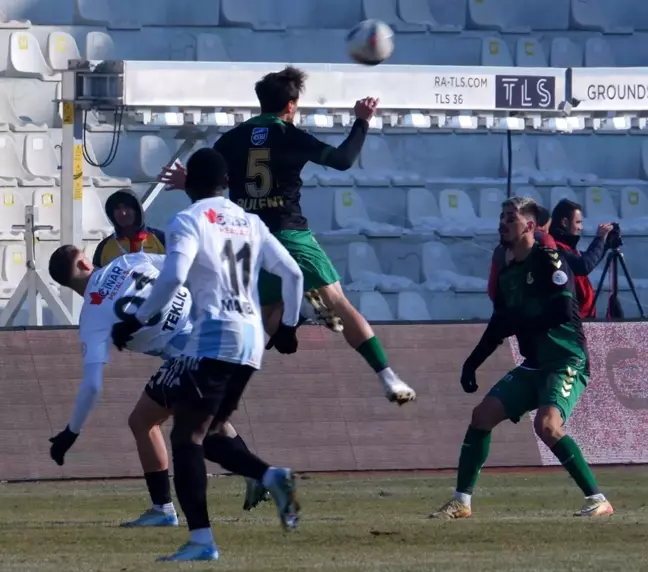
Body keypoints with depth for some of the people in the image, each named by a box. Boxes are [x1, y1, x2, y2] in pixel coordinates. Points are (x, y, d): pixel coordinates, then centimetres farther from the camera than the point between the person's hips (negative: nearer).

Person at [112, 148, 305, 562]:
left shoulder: (188, 221, -2)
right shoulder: (251, 224, 16)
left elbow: (172, 279, -17)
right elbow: (293, 274, 13)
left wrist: (136, 322, -9)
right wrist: (288, 326, 25)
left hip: (214, 336, -7)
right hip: (252, 340, 7)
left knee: (187, 436, -5)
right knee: (208, 431, 19)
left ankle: (201, 540, -16)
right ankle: (272, 477, -5)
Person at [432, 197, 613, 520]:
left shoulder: (548, 261, -12)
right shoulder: (508, 274, 13)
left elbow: (563, 312, -22)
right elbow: (499, 327, 22)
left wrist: (521, 322, -16)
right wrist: (472, 363, 17)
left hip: (567, 362, -9)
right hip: (534, 365, 9)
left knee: (546, 425, -28)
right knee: (483, 414, 3)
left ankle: (597, 500, -20)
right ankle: (461, 502, 12)